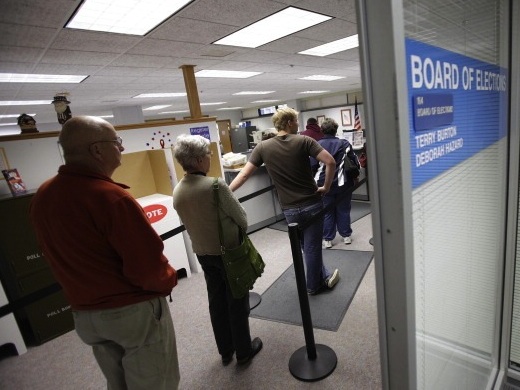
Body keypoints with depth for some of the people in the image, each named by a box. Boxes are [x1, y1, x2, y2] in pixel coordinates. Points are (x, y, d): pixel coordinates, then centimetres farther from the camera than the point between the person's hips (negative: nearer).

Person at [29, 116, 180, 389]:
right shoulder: (110, 196, -27)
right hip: (134, 310, -7)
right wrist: (168, 280, -5)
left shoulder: (41, 197, 0)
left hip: (83, 314, 8)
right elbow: (148, 265, -26)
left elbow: (62, 256, 7)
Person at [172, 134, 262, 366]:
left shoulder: (177, 192, -4)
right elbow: (242, 219, -16)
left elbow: (189, 223, 6)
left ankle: (225, 351, 36)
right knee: (237, 302, 11)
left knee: (216, 301, 20)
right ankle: (243, 351, 29)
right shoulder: (216, 186, -24)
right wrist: (237, 231, 5)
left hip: (203, 254, 6)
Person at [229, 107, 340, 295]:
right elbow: (330, 162, -17)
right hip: (312, 203, -2)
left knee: (308, 246, 23)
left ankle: (324, 278, 39)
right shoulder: (303, 141, -9)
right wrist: (326, 186, -4)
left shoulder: (263, 147, -2)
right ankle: (313, 285, 31)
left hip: (290, 209, 3)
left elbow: (244, 174, -4)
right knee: (312, 247, 13)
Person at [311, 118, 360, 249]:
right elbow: (355, 162, -1)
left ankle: (327, 239, 16)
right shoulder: (344, 144, -4)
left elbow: (312, 166, -9)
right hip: (342, 183, 1)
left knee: (327, 212, 10)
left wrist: (316, 178, 9)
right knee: (343, 210, 15)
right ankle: (346, 235, 26)